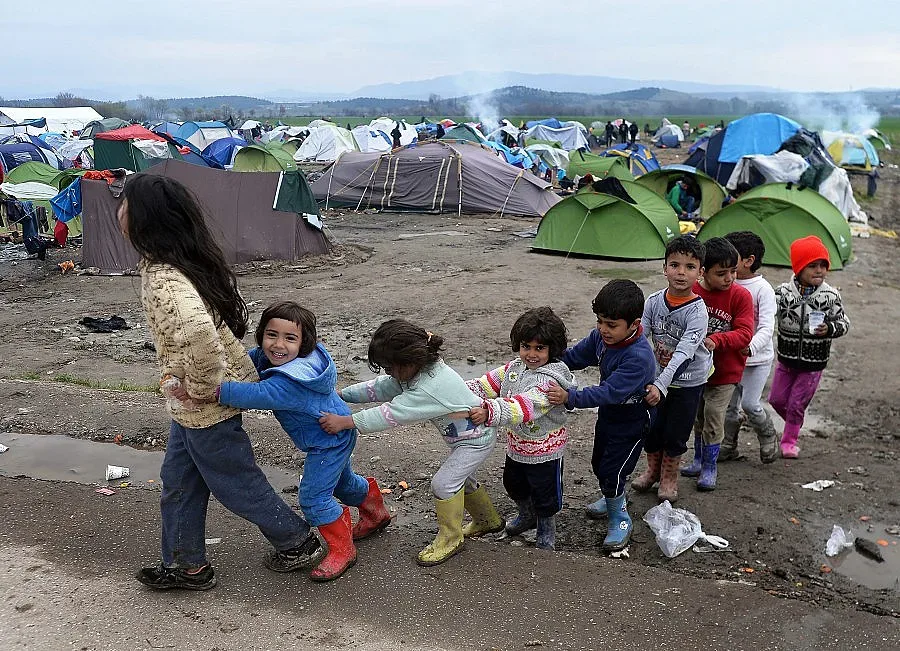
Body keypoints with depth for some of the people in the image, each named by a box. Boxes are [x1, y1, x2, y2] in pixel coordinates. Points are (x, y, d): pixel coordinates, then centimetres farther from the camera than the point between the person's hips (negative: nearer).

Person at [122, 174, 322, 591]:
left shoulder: (162, 279, -30)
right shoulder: (183, 260, 0)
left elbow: (199, 330, -49)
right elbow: (216, 315, 16)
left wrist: (202, 388, -30)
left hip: (206, 403, -9)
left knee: (236, 482, 12)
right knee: (178, 480, 20)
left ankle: (298, 542, 32)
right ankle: (186, 565, 36)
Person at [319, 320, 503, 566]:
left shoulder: (428, 388, -38)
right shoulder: (417, 371, -8)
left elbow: (390, 414, -39)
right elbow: (380, 388, -3)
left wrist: (344, 422, -39)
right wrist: (340, 394, -9)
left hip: (477, 438, -10)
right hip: (465, 435, 10)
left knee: (443, 483, -11)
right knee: (461, 479, 24)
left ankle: (450, 538, 7)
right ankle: (489, 521, 44)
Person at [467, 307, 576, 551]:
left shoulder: (550, 380, -31)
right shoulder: (514, 368, -4)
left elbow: (525, 404, -44)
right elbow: (490, 383, -2)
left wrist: (489, 412, -55)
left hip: (545, 450, -8)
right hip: (517, 444, 8)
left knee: (544, 493, 12)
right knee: (513, 483, 26)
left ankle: (547, 531, 37)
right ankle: (527, 516, 53)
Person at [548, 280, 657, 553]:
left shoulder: (639, 357, -37)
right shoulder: (601, 336, -13)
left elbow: (610, 392, -41)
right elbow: (576, 356, 1)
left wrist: (570, 397, -49)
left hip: (632, 420, -8)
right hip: (609, 411, 8)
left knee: (612, 471, -5)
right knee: (599, 464, 22)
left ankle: (620, 521, 19)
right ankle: (615, 500, 49)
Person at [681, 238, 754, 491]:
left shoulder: (740, 295, -13)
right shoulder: (692, 292, -9)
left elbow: (744, 333, -18)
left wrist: (716, 340, -32)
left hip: (725, 371, -3)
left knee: (713, 417, -3)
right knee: (697, 415, 17)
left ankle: (710, 467, 15)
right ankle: (699, 460, 36)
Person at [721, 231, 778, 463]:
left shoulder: (763, 289, -16)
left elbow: (767, 328, -23)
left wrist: (751, 348, -39)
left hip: (757, 357, -5)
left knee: (749, 403, -7)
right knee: (730, 404, 11)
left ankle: (768, 436, 21)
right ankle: (729, 446, 26)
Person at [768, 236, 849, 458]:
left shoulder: (831, 296, -12)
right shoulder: (783, 292, -11)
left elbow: (843, 322, -3)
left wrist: (829, 329, -23)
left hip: (813, 363, -2)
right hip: (786, 359, 2)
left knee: (797, 404, 5)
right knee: (777, 399, 12)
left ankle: (789, 440, 27)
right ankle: (794, 423, 43)